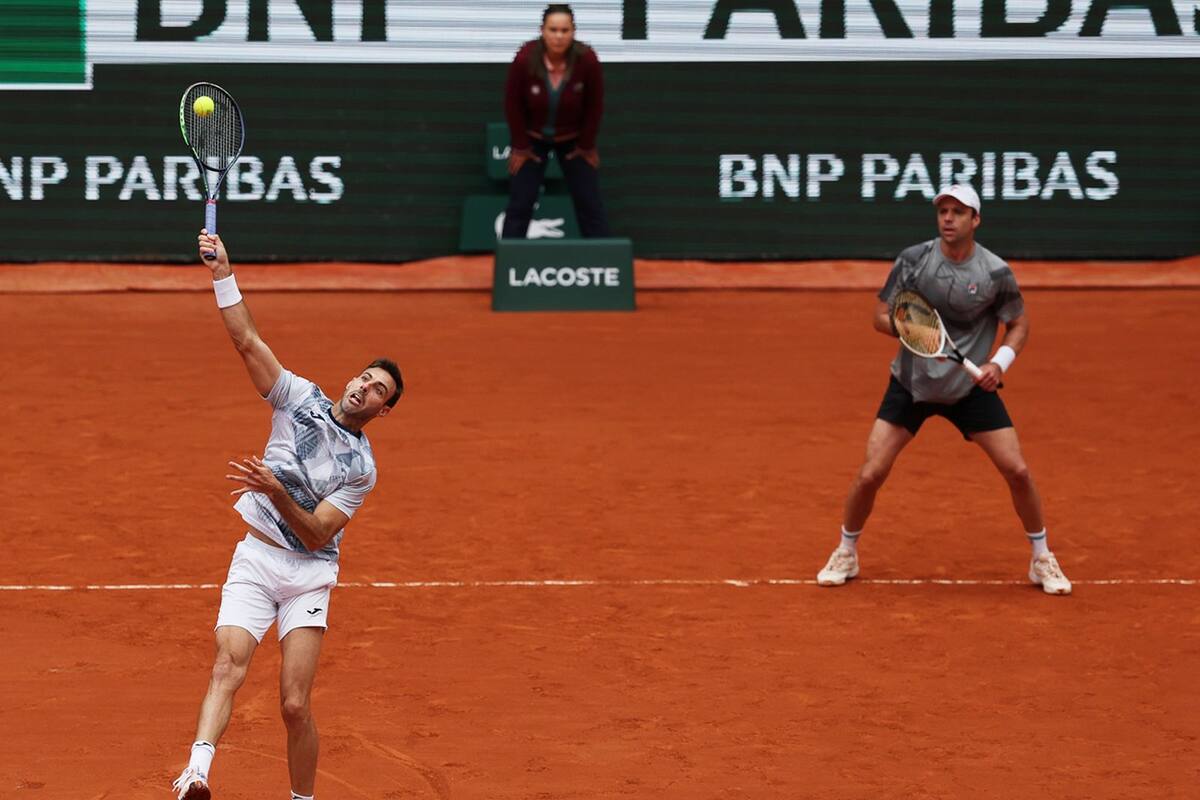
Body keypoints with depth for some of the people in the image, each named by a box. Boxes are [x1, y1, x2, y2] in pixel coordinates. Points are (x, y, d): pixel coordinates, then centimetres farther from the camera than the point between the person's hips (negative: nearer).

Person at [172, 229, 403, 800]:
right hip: (255, 560, 0)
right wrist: (224, 276, -15)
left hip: (309, 573, 0)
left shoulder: (361, 468, 0)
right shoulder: (301, 399, 5)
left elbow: (316, 533, -10)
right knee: (227, 667, -23)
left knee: (295, 705, -8)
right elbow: (247, 341, -3)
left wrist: (275, 491, -25)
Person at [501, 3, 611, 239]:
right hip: (532, 139, -1)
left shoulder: (587, 60, -26)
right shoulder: (524, 60, -28)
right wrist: (520, 146, -7)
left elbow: (595, 106, -11)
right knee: (519, 205, -4)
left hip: (573, 140, 1)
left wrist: (586, 146, -4)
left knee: (590, 204, 2)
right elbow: (513, 105, -13)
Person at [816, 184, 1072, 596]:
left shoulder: (996, 272, -11)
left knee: (1017, 471, -6)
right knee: (870, 474, -7)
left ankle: (1042, 560, 15)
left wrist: (999, 362, -15)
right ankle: (846, 554, 18)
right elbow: (882, 316, -3)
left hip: (972, 387, 0)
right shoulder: (913, 260, -11)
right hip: (912, 382, 0)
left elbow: (1018, 324, 3)